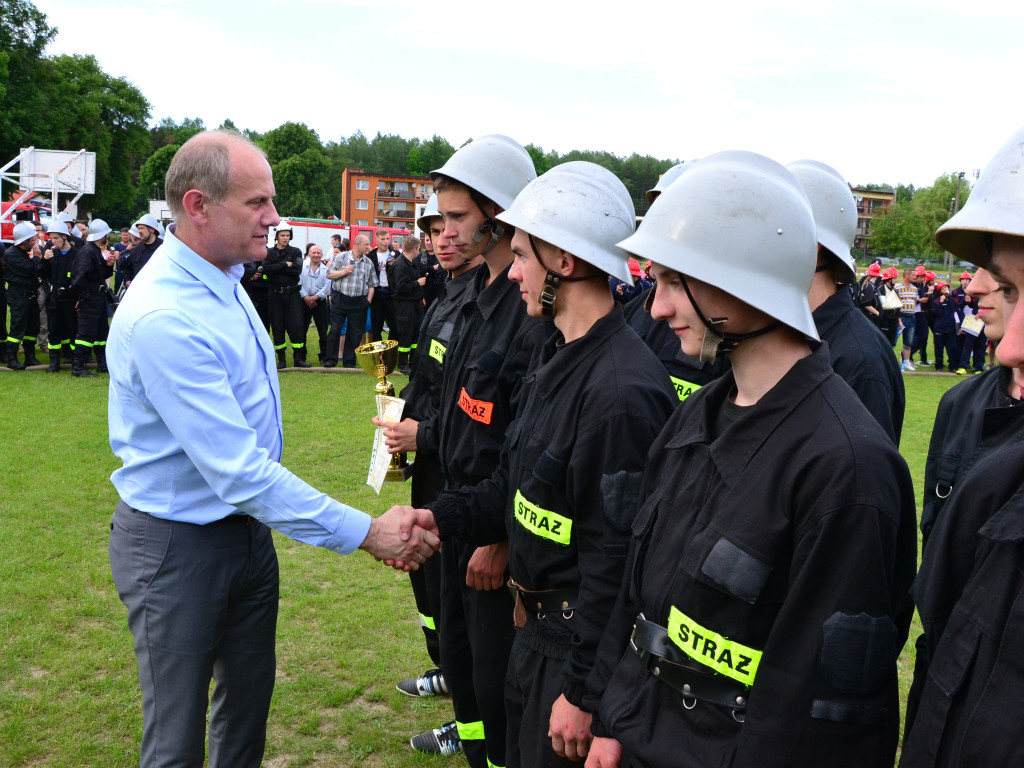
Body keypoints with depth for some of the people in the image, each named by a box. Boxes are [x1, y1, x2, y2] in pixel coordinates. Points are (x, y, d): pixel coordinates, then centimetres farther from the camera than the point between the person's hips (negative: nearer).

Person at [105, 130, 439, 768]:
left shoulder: (222, 279, 3)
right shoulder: (163, 317, -28)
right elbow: (237, 471, -31)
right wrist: (365, 533, -29)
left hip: (247, 525, 9)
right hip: (179, 546, -9)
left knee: (249, 700, 22)